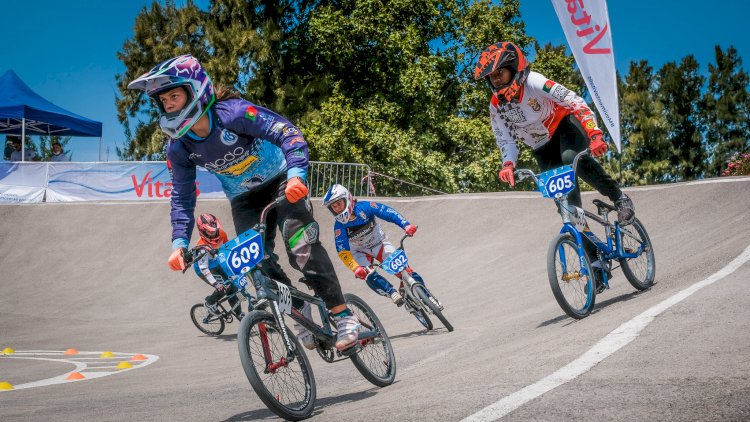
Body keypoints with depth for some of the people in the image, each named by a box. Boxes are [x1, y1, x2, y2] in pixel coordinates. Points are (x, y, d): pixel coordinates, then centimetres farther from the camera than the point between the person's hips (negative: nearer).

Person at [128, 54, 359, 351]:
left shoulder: (232, 112, -28)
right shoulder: (178, 147, -13)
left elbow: (287, 132, -34)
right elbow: (182, 196, -4)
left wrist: (296, 173, -50)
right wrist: (179, 242, -16)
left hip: (281, 183, -5)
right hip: (244, 200, 5)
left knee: (302, 247, -23)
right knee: (258, 262, -10)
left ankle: (343, 315, -17)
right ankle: (300, 313, 9)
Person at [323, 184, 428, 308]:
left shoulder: (364, 208, -26)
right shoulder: (339, 226, -23)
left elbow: (389, 213, -31)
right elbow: (343, 252, -25)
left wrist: (406, 225, -47)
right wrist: (355, 268, -41)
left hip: (380, 244, 0)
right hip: (360, 253, 1)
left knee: (402, 267, -17)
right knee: (370, 276, -30)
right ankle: (393, 294, -30)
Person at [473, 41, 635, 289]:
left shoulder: (533, 83, -25)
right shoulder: (496, 107, -9)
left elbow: (576, 102, -31)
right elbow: (505, 139, -5)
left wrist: (594, 135, -43)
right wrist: (508, 165, -29)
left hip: (565, 126, -5)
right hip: (543, 148, 5)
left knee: (572, 158, -39)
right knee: (567, 203, -7)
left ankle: (619, 199, -19)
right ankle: (594, 259, -2)